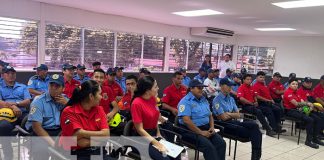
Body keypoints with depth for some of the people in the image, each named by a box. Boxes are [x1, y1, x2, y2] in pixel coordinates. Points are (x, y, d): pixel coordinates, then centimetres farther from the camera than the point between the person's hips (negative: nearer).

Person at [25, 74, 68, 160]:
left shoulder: (65, 100, 9)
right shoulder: (39, 101, -5)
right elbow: (36, 126, -14)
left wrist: (67, 104, -9)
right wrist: (52, 142, -23)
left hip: (60, 132, 4)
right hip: (42, 133, -4)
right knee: (42, 149, -35)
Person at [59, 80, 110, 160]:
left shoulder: (99, 109, 7)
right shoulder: (69, 112, -9)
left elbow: (106, 134, -2)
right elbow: (80, 134, -16)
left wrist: (87, 141, -13)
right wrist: (99, 137, -4)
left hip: (98, 151, 4)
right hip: (76, 153, -4)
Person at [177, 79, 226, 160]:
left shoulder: (204, 100, 15)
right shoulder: (185, 101, -10)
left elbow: (210, 115, 21)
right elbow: (186, 120, -20)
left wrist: (212, 127, 2)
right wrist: (201, 132, -20)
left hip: (206, 128, 7)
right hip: (191, 130, -7)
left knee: (221, 143, -16)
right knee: (208, 146, -29)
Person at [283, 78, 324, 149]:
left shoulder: (296, 92, 15)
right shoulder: (288, 92, -12)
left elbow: (302, 101, 5)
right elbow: (296, 103, -21)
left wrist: (310, 105, -14)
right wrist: (307, 103, -19)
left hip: (298, 110, 9)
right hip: (291, 111, -9)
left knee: (318, 119, -3)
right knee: (310, 120, -27)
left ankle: (315, 138, 6)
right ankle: (308, 141, -16)